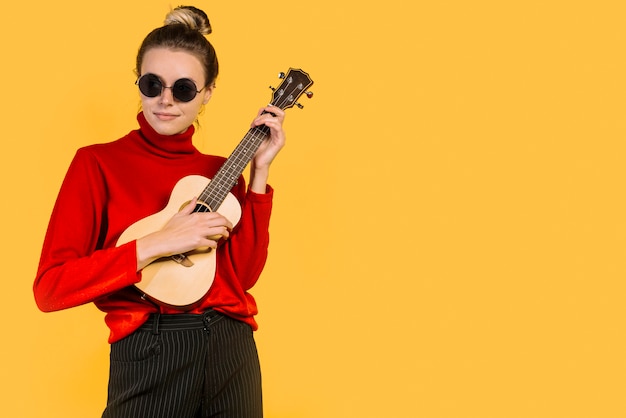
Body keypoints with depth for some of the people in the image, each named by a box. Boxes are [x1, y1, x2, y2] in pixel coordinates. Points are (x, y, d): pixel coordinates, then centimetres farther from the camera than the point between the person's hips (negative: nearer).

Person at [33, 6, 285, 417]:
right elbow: (50, 287, -11)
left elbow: (242, 274, -2)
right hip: (148, 356, -4)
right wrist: (156, 244, -18)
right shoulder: (99, 163, -3)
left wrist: (259, 172, -4)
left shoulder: (221, 170, 9)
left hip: (232, 350, 4)